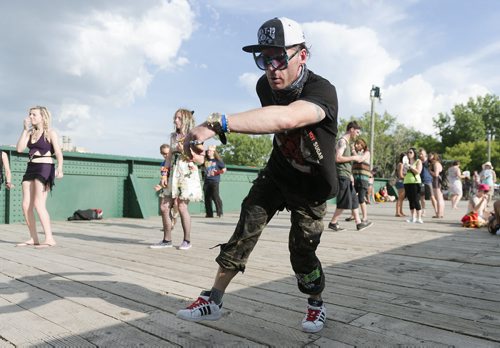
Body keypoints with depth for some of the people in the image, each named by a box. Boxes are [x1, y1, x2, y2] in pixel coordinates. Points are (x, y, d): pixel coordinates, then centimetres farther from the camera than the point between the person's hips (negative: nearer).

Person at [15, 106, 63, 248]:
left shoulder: (50, 133, -2)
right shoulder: (30, 133, 16)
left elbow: (58, 153, -12)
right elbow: (19, 148, 5)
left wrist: (59, 168, -29)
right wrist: (25, 129, 4)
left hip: (45, 168, -7)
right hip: (31, 168, 7)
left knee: (38, 204, -16)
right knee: (26, 205, 2)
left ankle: (49, 239, -14)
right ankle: (33, 238, 10)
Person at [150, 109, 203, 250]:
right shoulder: (173, 136, 15)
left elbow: (201, 160, -5)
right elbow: (169, 156, 17)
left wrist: (185, 151, -15)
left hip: (188, 174, -6)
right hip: (174, 174, 6)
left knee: (181, 206, -8)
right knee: (164, 207, 1)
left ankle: (187, 240, 7)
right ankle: (167, 240, 14)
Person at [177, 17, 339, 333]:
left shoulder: (322, 91, -33)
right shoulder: (265, 86, -12)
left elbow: (286, 118, -55)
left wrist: (218, 123, -63)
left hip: (312, 186, -4)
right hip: (277, 173, 4)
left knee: (301, 251, -1)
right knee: (246, 230, -7)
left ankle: (317, 304, 27)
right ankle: (214, 300, 3)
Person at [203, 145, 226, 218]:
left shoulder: (218, 160, 3)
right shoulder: (205, 160, 11)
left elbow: (224, 169, 6)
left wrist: (219, 172, -12)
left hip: (214, 181, -4)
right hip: (206, 181, 5)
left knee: (215, 196, -14)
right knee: (207, 197, 5)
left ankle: (220, 212, -7)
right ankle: (209, 214, 13)